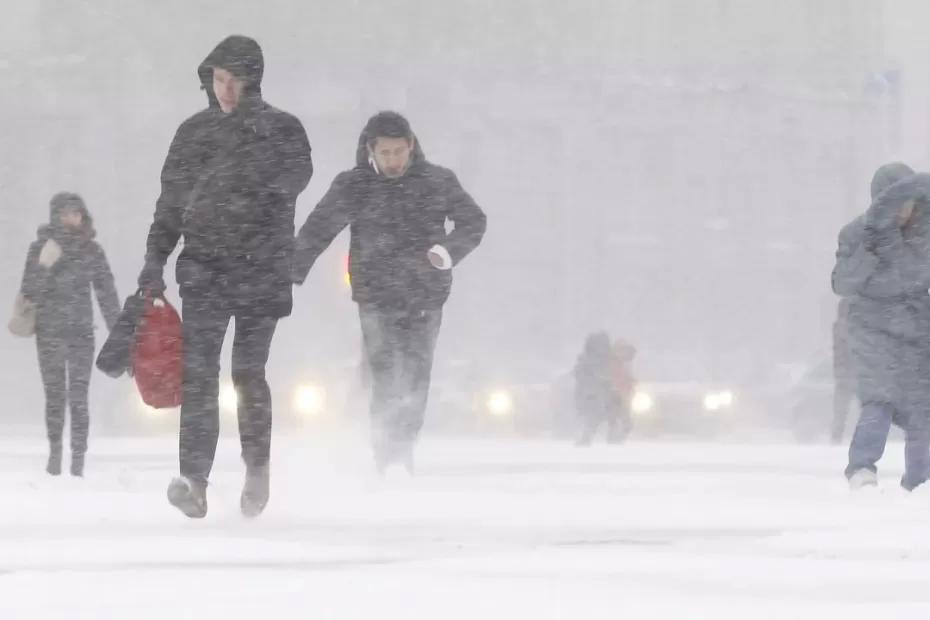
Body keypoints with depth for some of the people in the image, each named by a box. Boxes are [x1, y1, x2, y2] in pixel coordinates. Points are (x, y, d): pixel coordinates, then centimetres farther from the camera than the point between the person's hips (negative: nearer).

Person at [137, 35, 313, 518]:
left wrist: (262, 134, -29)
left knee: (249, 372, 0)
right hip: (204, 268, 2)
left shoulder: (281, 128, 2)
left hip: (263, 267, -2)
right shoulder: (194, 132, 11)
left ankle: (258, 465, 22)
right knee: (199, 373, -10)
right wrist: (155, 260, 10)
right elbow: (171, 203, 16)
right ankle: (194, 479, -16)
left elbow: (296, 176, -17)